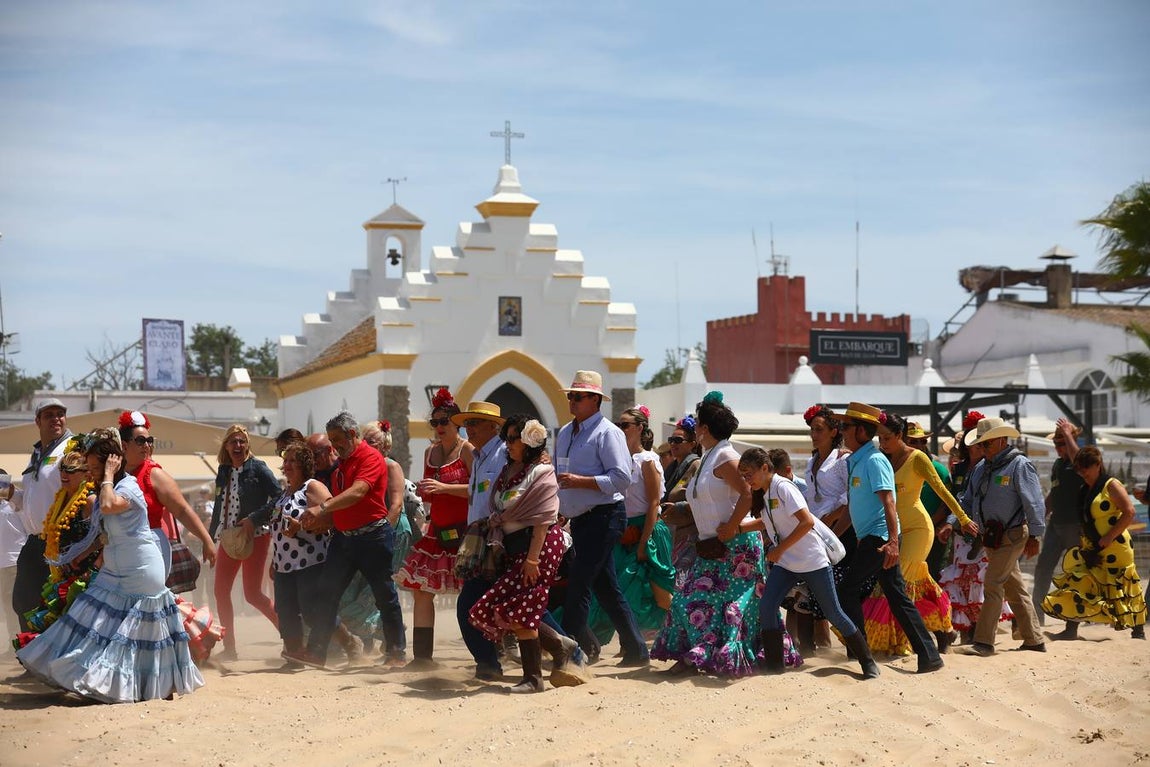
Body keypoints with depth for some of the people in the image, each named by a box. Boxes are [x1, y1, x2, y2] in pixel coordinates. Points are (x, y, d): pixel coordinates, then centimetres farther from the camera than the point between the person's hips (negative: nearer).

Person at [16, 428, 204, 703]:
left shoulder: (128, 487, -16)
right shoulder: (106, 492, 11)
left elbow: (108, 506, -39)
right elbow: (100, 536, 18)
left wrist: (108, 476, -25)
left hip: (141, 573, -9)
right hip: (115, 572, 9)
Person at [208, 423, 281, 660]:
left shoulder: (257, 468, -7)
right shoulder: (224, 472, 11)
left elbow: (279, 497, -14)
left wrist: (254, 519, -20)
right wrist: (210, 537, 17)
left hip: (255, 536, -7)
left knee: (253, 593, -10)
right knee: (220, 590, 3)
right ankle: (229, 648, 11)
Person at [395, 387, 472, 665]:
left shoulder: (467, 450, -6)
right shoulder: (430, 452, 16)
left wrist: (444, 487, -21)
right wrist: (424, 492, 2)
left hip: (464, 532, -8)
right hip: (438, 533, 8)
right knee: (420, 588, 3)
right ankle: (422, 653, 6)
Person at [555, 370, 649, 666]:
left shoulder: (607, 433, -10)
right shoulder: (565, 433, 16)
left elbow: (621, 477, -18)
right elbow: (559, 473, 25)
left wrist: (580, 481, -22)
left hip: (603, 517, -8)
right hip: (579, 519, 9)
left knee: (578, 583, -12)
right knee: (606, 588, 10)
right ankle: (636, 650, 16)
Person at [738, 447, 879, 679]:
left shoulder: (782, 487, -18)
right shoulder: (762, 494, 7)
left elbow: (807, 522, -26)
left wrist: (779, 549, -22)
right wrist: (738, 527, 4)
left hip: (812, 562, -7)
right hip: (784, 564, 7)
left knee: (834, 613, -1)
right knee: (766, 607, -9)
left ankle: (868, 662, 11)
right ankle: (773, 664, 0)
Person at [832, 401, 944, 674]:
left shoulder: (874, 460, -13)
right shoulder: (856, 461, 15)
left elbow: (888, 502, -22)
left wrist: (893, 541, -31)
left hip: (878, 538, -9)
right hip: (870, 538, 9)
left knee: (846, 590, -6)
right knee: (897, 597, 7)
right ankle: (928, 654, 6)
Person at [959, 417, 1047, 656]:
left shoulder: (1019, 465, -11)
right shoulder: (982, 468, 13)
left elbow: (1034, 502, -15)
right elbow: (968, 501, 16)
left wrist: (1034, 535, -18)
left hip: (1011, 536, -8)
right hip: (992, 536, 8)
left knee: (992, 586, -12)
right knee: (1015, 589, 13)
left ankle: (983, 641, -10)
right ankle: (1034, 640, 20)